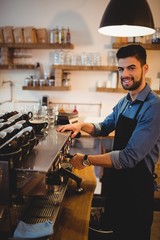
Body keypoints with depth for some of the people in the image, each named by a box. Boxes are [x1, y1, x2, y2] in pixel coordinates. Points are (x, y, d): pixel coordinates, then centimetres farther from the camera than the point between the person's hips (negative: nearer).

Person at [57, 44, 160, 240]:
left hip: (137, 186, -7)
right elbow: (104, 128, 16)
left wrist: (87, 160, -24)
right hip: (116, 179, 7)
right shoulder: (123, 102, 1)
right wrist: (82, 125, -3)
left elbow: (131, 157, -30)